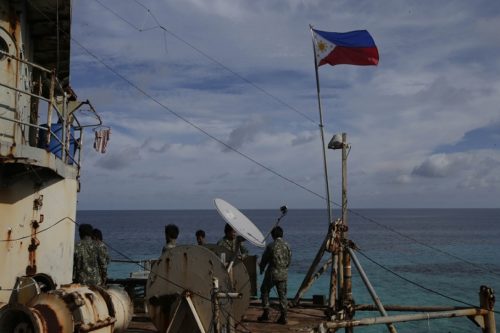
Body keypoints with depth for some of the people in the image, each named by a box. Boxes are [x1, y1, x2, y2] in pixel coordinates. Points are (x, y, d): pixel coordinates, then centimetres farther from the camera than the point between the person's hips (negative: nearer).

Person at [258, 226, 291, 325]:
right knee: (282, 294, 10)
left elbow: (264, 260, -2)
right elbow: (289, 259, 7)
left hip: (272, 273, -4)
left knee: (264, 291, 14)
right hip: (283, 273, 4)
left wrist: (261, 269, 17)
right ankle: (284, 316, 8)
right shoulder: (287, 245, -1)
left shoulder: (271, 246, -12)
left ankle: (266, 313, 12)